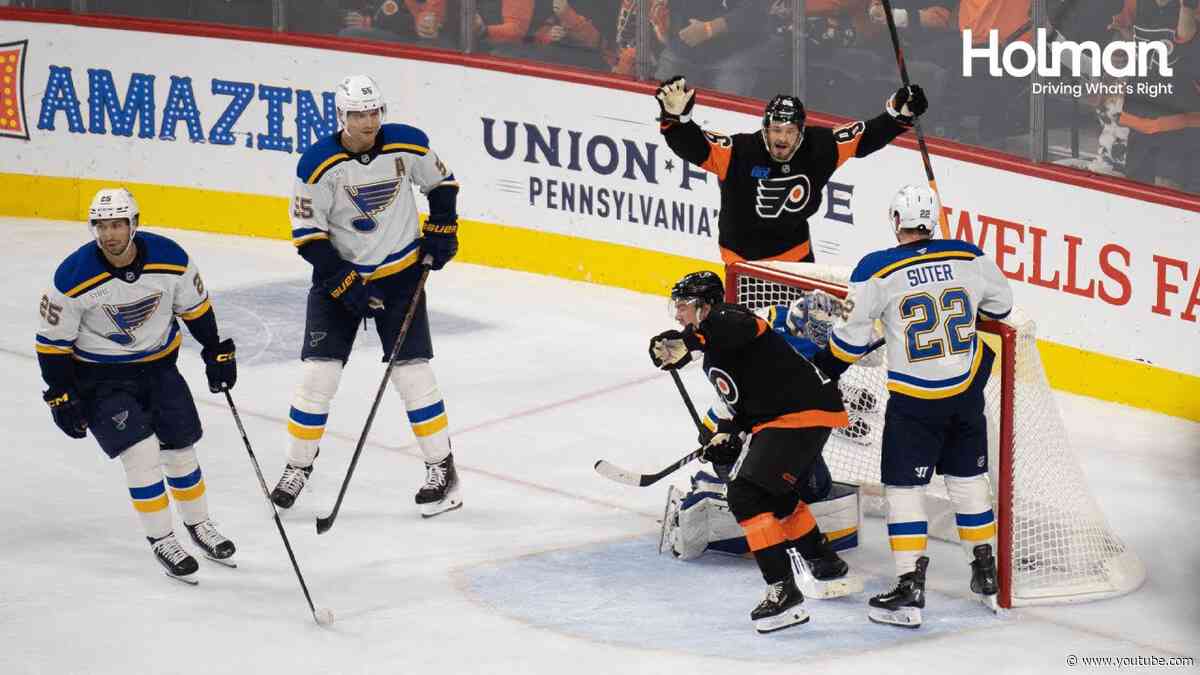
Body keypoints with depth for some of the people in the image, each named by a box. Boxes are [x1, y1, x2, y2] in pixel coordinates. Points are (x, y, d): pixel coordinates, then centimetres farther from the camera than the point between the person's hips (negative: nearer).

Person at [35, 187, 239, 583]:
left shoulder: (171, 259, -16)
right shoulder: (74, 278, -24)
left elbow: (194, 306, 3)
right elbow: (52, 341, -13)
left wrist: (217, 353, 6)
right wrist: (61, 396, -13)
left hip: (158, 365, 4)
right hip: (99, 377, -3)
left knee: (180, 446, 7)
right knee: (141, 450, -14)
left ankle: (199, 525, 30)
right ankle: (161, 541, 1)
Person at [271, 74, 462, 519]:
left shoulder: (407, 145, -12)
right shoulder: (319, 164, -19)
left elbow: (442, 182, 8)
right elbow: (306, 232, -14)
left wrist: (440, 231, -1)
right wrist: (344, 284, -18)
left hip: (400, 273, 1)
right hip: (338, 275, -1)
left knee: (412, 372, -3)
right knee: (318, 373, -5)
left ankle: (442, 469, 9)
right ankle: (298, 467, 12)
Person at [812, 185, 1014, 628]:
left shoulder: (877, 270, -15)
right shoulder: (969, 257, -3)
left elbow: (851, 337, -8)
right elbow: (1000, 305, 13)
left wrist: (821, 372, 9)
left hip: (914, 400, -4)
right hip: (967, 391, 4)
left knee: (903, 488, 2)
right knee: (968, 480, 19)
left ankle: (910, 591, -4)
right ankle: (987, 576, 27)